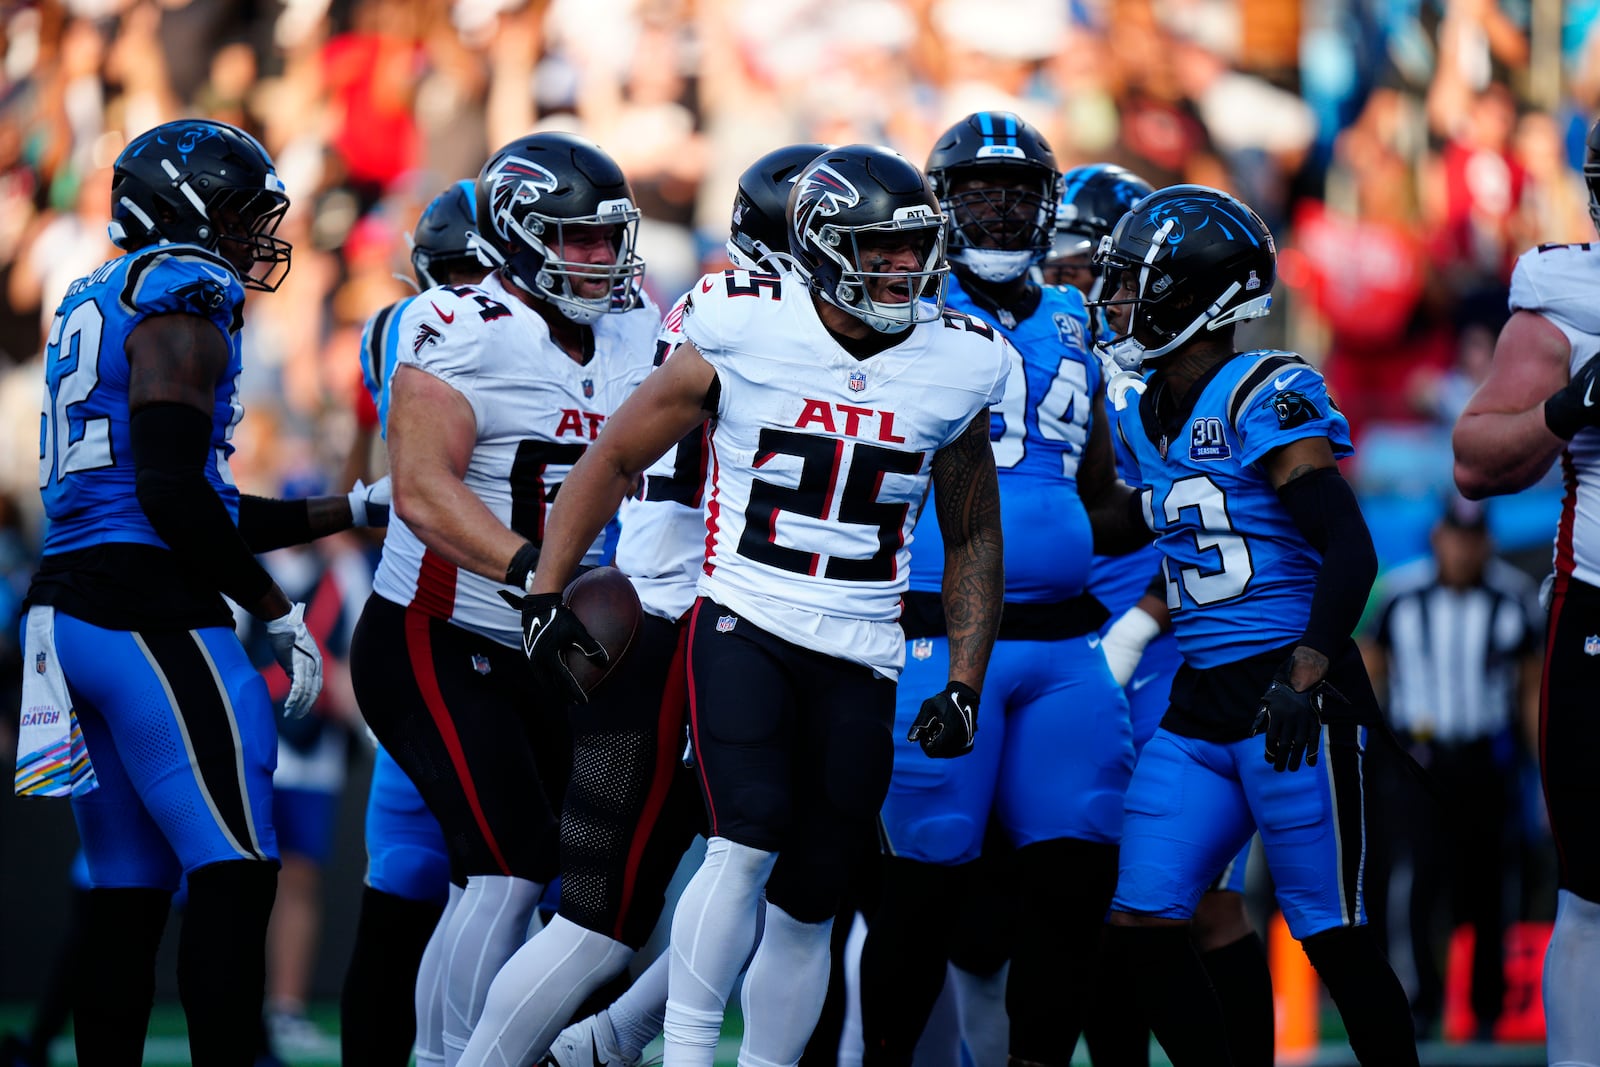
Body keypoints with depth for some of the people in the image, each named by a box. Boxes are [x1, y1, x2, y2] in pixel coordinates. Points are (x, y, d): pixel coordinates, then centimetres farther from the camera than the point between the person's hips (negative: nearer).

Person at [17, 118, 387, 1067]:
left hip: (71, 601, 9)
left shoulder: (97, 306, 22)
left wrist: (356, 507, 29)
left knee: (129, 892, 11)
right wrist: (278, 612, -9)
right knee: (235, 874, -9)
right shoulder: (184, 296, -7)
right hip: (149, 614, -9)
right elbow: (176, 496, -17)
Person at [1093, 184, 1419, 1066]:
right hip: (1201, 704, 8)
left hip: (1294, 701, -8)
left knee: (1334, 937, -4)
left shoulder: (1266, 398, -11)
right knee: (1141, 927, 0)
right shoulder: (1145, 416, 13)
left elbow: (1350, 549, -17)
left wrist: (1303, 677, -25)